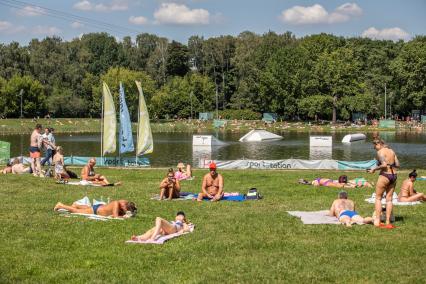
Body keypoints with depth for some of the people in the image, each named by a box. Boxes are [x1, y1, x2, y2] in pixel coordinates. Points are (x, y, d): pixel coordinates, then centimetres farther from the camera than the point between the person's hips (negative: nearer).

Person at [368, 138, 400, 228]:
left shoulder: (380, 152, -10)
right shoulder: (391, 151, 12)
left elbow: (384, 165, -22)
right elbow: (397, 165, 11)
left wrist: (374, 169, -10)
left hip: (384, 176, -7)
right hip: (393, 176, 7)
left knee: (378, 198, 5)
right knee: (389, 199, 9)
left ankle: (377, 221, 1)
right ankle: (388, 222, 8)